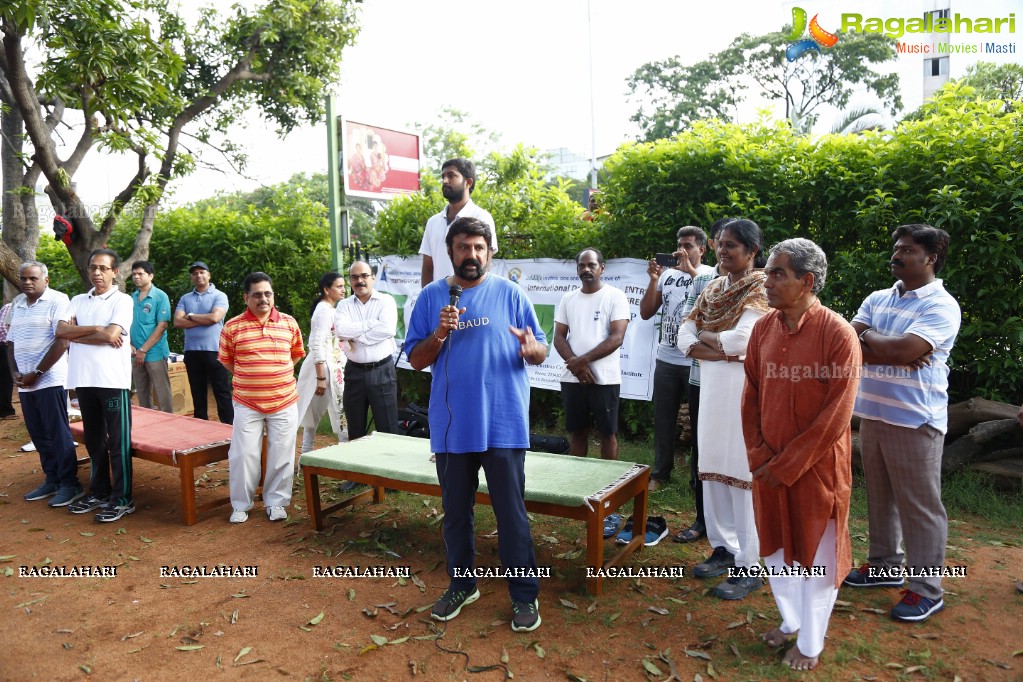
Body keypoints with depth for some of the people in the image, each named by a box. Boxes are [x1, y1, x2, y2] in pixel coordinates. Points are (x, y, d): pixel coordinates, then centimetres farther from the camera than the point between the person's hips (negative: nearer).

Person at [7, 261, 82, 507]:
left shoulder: (57, 301, -8)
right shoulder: (16, 303, 14)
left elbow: (62, 341, -14)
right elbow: (11, 341, 17)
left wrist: (37, 372, -13)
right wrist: (15, 372, 3)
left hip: (50, 380, -7)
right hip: (24, 382, 7)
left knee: (58, 434, -3)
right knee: (39, 435, 11)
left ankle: (70, 484, 5)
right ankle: (52, 480, 21)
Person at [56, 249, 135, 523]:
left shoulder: (122, 300, -2)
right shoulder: (78, 301, 14)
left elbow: (111, 334, -14)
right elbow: (60, 330, 0)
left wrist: (76, 333, -3)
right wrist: (96, 329, -12)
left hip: (113, 379, -6)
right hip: (83, 378, 6)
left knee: (118, 441, -1)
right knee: (93, 440, 15)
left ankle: (122, 499, 6)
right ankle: (99, 492, 27)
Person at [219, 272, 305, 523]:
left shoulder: (289, 323, 1)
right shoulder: (232, 327, -4)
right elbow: (226, 360, 9)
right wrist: (247, 378, 5)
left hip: (284, 402, 1)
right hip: (247, 404, -1)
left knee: (281, 456, 7)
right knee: (242, 455, 3)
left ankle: (275, 502, 23)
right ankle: (241, 505, 21)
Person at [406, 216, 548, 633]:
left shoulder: (509, 294, 0)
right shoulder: (431, 297, 5)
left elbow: (541, 351, 0)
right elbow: (416, 360, 4)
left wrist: (532, 349, -23)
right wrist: (439, 334, -14)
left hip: (503, 424, -2)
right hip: (451, 426, 3)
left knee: (511, 513, 4)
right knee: (455, 511, 16)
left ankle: (525, 595, 19)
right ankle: (461, 584, 35)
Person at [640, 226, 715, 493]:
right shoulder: (667, 274, 8)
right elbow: (645, 313, 6)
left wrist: (691, 271, -21)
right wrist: (654, 279, -6)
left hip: (697, 362, -4)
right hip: (666, 360, 4)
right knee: (663, 419, 12)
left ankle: (699, 476, 19)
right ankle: (660, 473, 24)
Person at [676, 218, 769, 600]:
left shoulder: (761, 288, -6)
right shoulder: (713, 289, 14)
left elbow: (742, 339, -20)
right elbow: (685, 338, 7)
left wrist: (706, 337, -3)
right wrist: (719, 350, -11)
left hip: (744, 389, -7)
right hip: (712, 387, 7)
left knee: (742, 472, -5)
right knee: (713, 468, 10)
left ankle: (748, 567, 4)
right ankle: (724, 549, 23)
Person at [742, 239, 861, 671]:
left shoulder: (838, 334, -17)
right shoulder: (763, 329, 0)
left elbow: (835, 415, -17)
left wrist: (788, 465, -15)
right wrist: (758, 454, -2)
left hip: (816, 467, -5)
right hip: (769, 466, 5)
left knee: (816, 554, 10)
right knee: (776, 547, 19)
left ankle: (810, 643, 29)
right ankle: (791, 621, 41)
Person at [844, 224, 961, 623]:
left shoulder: (942, 306, -10)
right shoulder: (877, 299, 11)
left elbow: (902, 350, -23)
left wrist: (866, 337, -5)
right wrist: (891, 352, -13)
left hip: (915, 420, -7)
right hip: (871, 413, 7)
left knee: (919, 505, 2)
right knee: (880, 497, 17)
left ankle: (926, 590, 13)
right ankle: (885, 565, 32)